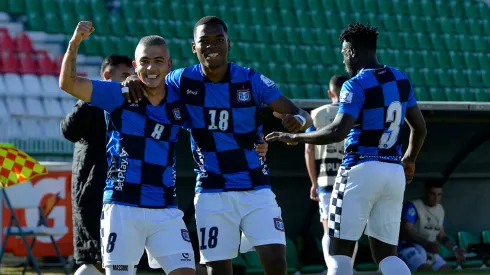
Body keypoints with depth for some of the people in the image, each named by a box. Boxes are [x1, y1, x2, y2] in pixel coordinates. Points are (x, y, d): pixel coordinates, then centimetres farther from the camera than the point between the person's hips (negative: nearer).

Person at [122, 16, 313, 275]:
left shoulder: (252, 80, -7)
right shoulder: (183, 81, -3)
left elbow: (302, 115, -9)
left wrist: (298, 119, -33)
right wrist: (134, 82, -12)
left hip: (256, 189, -1)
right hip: (212, 193, 1)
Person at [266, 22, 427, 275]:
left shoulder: (356, 86, -11)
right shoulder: (401, 80, 11)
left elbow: (338, 131, -21)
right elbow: (419, 128, 18)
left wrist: (295, 137, -12)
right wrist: (409, 160, 35)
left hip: (361, 170, -7)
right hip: (394, 173, 7)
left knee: (339, 250, 1)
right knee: (386, 253, 10)